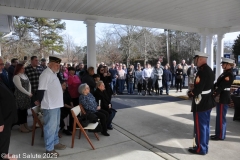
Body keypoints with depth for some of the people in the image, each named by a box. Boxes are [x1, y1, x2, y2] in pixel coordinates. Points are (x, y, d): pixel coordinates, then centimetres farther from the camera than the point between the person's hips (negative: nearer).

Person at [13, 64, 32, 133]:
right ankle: (22, 126, 10)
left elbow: (29, 84, 9)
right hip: (20, 97, -6)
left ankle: (25, 125, 20)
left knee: (25, 110, 11)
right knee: (21, 111, 0)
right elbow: (20, 87, -17)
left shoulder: (25, 75, 12)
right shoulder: (16, 77, -10)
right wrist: (28, 94, -13)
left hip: (26, 96, 7)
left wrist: (29, 93, -5)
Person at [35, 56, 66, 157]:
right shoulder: (46, 74, -17)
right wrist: (39, 101, -9)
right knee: (50, 126, -1)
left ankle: (55, 142, 34)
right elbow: (41, 89, -18)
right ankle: (49, 148, 11)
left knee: (56, 125, 19)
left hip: (56, 104, 10)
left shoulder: (53, 73, 14)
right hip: (50, 105, -9)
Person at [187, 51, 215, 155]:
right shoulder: (209, 70, 11)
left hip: (201, 103, -10)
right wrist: (193, 91, 8)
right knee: (205, 125, 17)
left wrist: (190, 93, -9)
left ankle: (201, 148, 15)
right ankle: (204, 147, 30)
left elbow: (198, 88, -27)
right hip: (208, 102, 10)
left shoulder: (202, 71, -21)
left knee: (200, 126, 3)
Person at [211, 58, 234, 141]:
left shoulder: (229, 74, -16)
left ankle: (221, 135, 11)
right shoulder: (225, 73, 13)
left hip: (223, 98, -10)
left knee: (221, 117, 0)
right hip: (221, 97, 10)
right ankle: (218, 133, 27)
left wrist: (214, 95, -21)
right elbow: (217, 84, 14)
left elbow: (221, 86, -22)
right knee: (219, 116, 16)